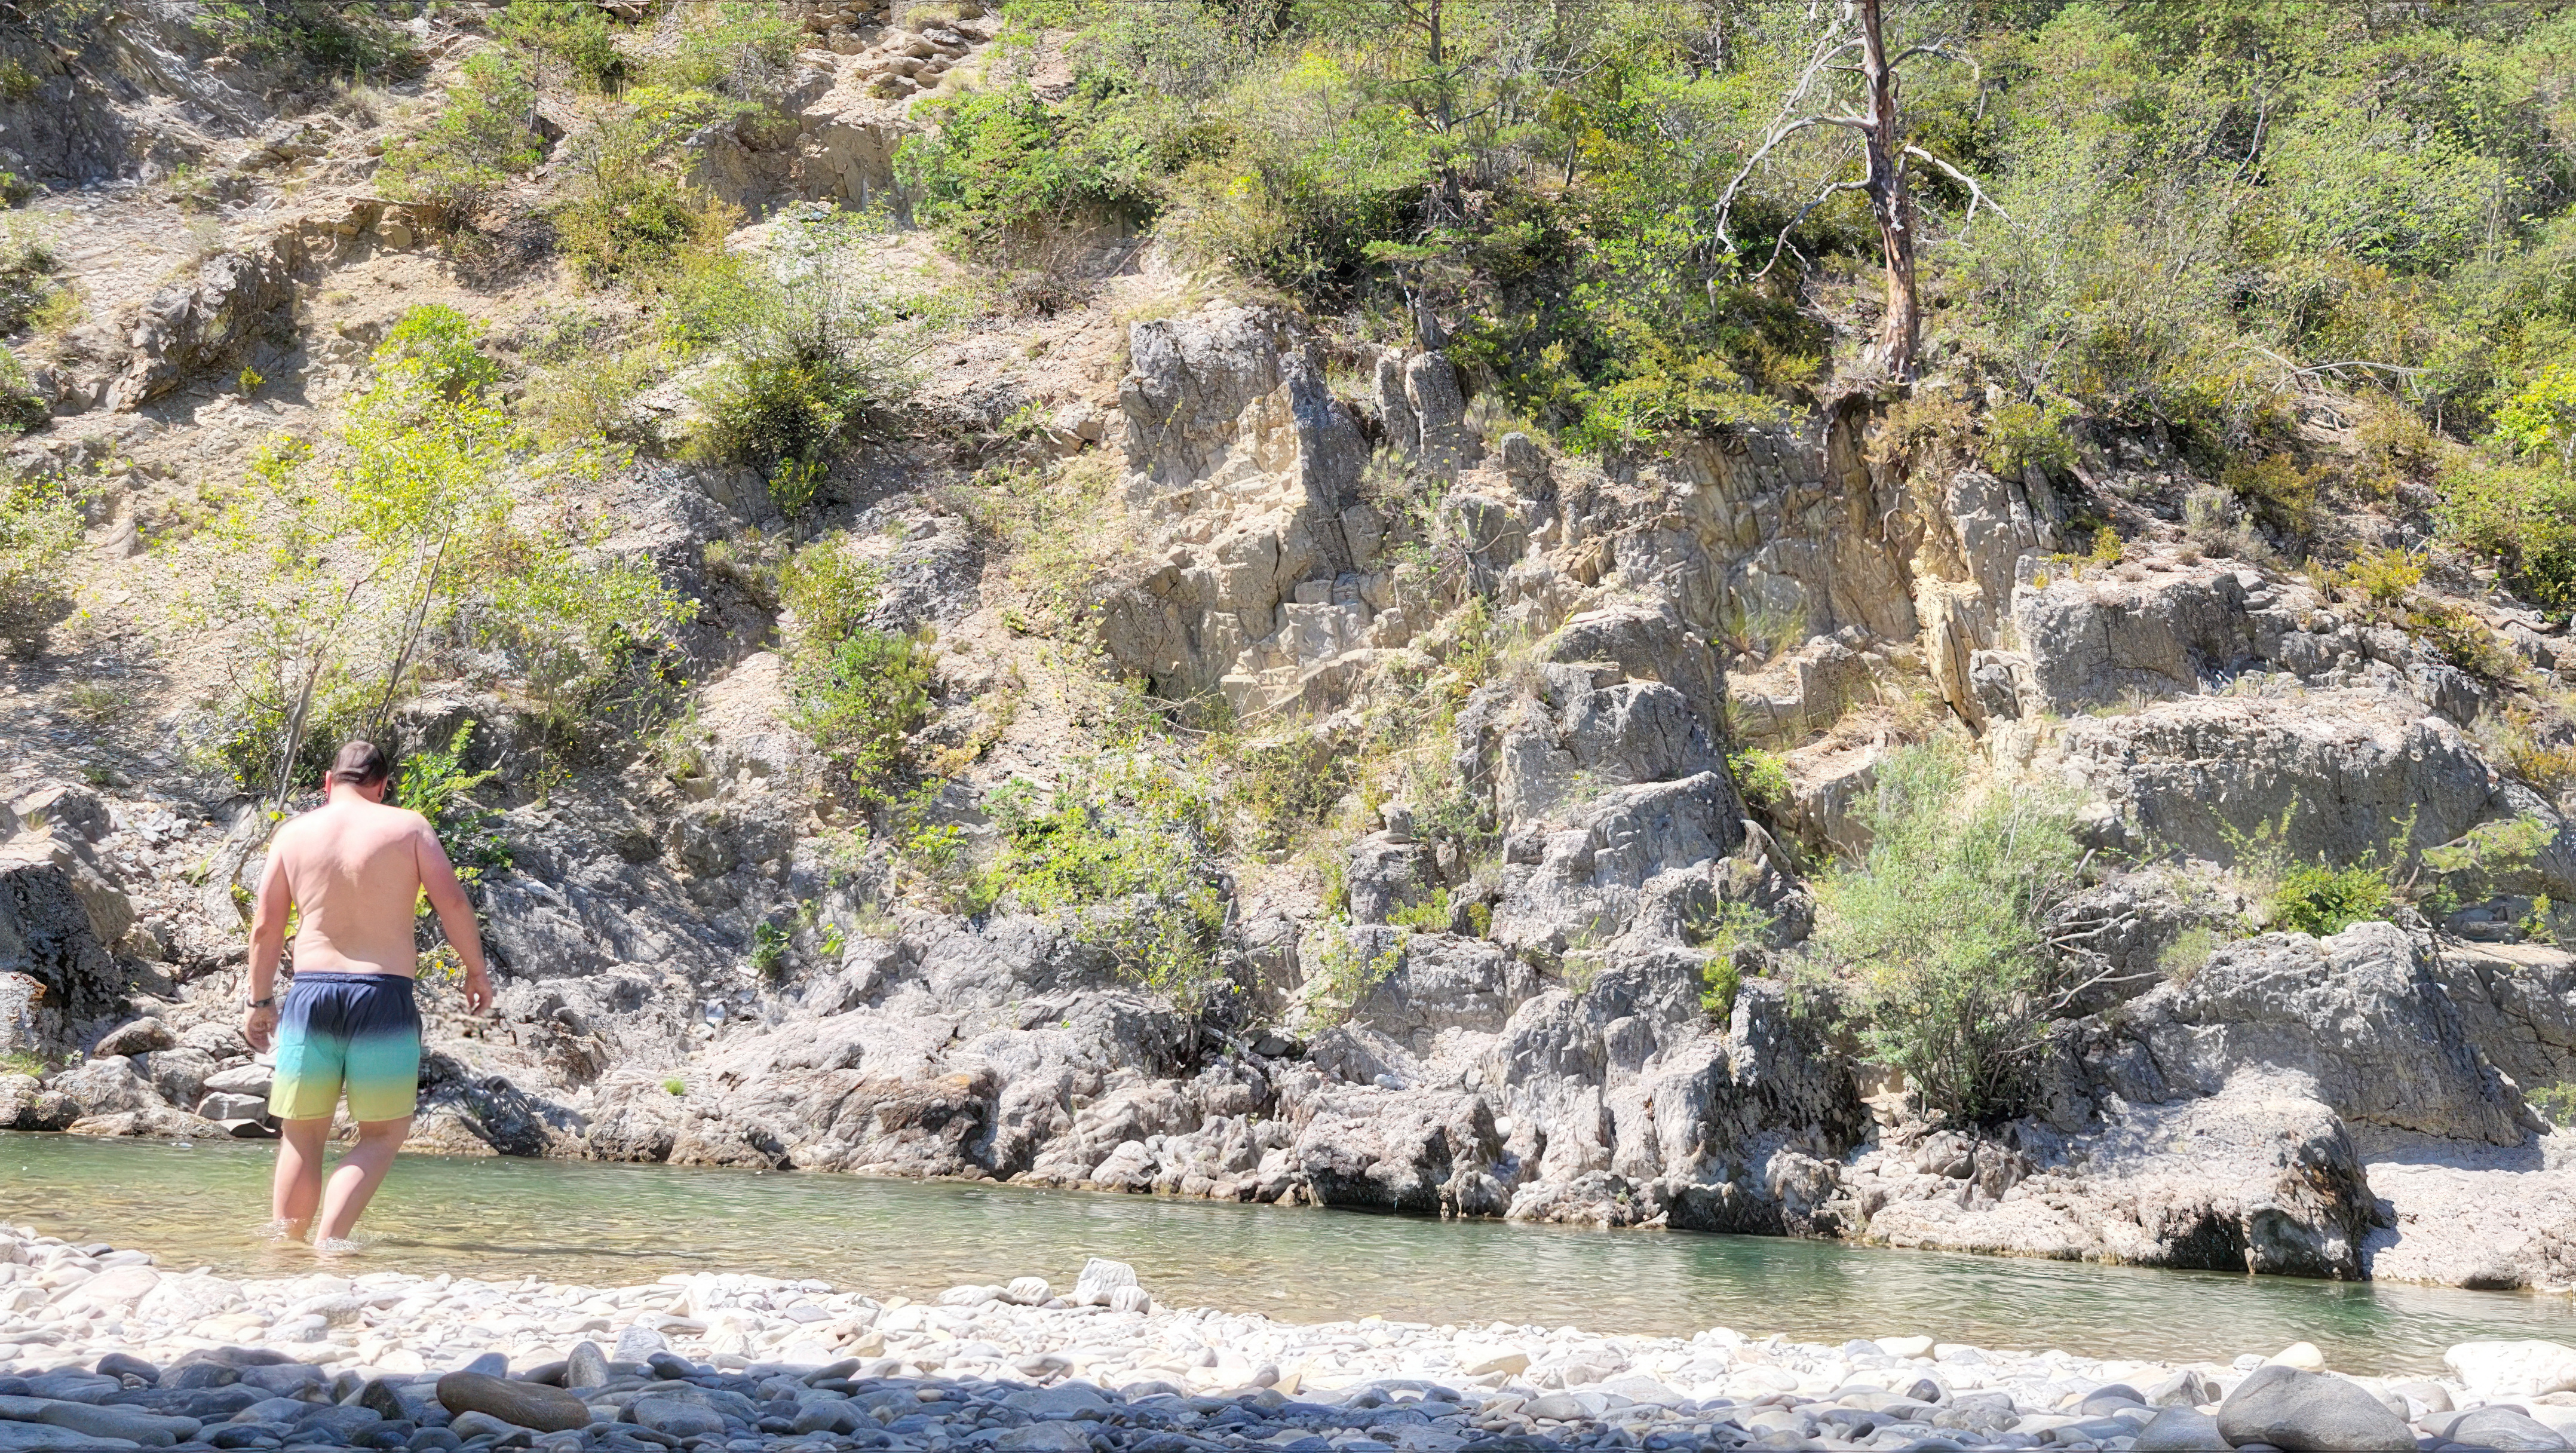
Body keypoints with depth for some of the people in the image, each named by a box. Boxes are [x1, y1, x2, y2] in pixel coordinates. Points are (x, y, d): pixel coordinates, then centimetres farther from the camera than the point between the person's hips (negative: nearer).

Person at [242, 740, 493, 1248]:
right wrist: (476, 971, 8)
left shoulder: (293, 833, 8)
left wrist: (260, 1001, 17)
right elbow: (452, 902, -4)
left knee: (302, 1134, 13)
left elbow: (265, 926, 8)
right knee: (383, 1134, 7)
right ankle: (329, 1240, -8)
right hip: (384, 997, -2)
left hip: (311, 995, 2)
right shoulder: (408, 827, 2)